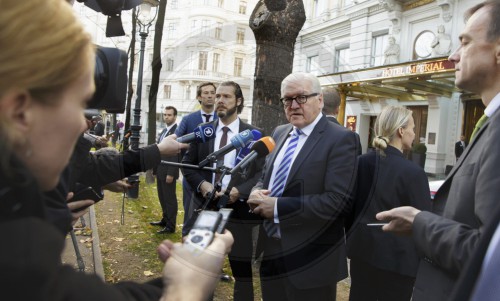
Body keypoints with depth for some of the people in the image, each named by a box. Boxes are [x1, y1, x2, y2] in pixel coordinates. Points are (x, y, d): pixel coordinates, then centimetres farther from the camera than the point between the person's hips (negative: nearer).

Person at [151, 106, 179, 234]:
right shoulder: (164, 131, 15)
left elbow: (177, 154, -19)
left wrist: (171, 173, -21)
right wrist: (155, 168, 13)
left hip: (168, 171, -9)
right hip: (160, 170, 9)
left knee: (170, 198, 1)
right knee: (162, 197, 18)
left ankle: (170, 226, 10)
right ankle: (165, 219, 32)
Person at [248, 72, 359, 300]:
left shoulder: (340, 139, -14)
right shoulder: (280, 133, 9)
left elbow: (338, 200, -22)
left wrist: (278, 207, -23)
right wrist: (256, 193, -8)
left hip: (310, 258, -6)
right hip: (271, 250, 6)